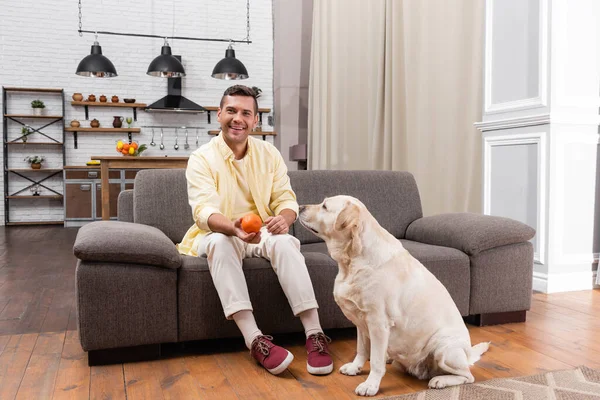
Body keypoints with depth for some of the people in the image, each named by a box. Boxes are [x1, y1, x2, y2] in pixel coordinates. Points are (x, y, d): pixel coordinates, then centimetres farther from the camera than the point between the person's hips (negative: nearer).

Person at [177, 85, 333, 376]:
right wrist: (234, 228, -44)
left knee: (285, 242, -32)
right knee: (220, 244, -38)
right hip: (217, 233, -2)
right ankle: (254, 340, -44)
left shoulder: (269, 154, 4)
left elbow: (286, 199, -1)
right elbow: (203, 211, -20)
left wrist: (284, 218, -27)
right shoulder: (201, 158, -7)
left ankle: (314, 334, -34)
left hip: (263, 231, 2)